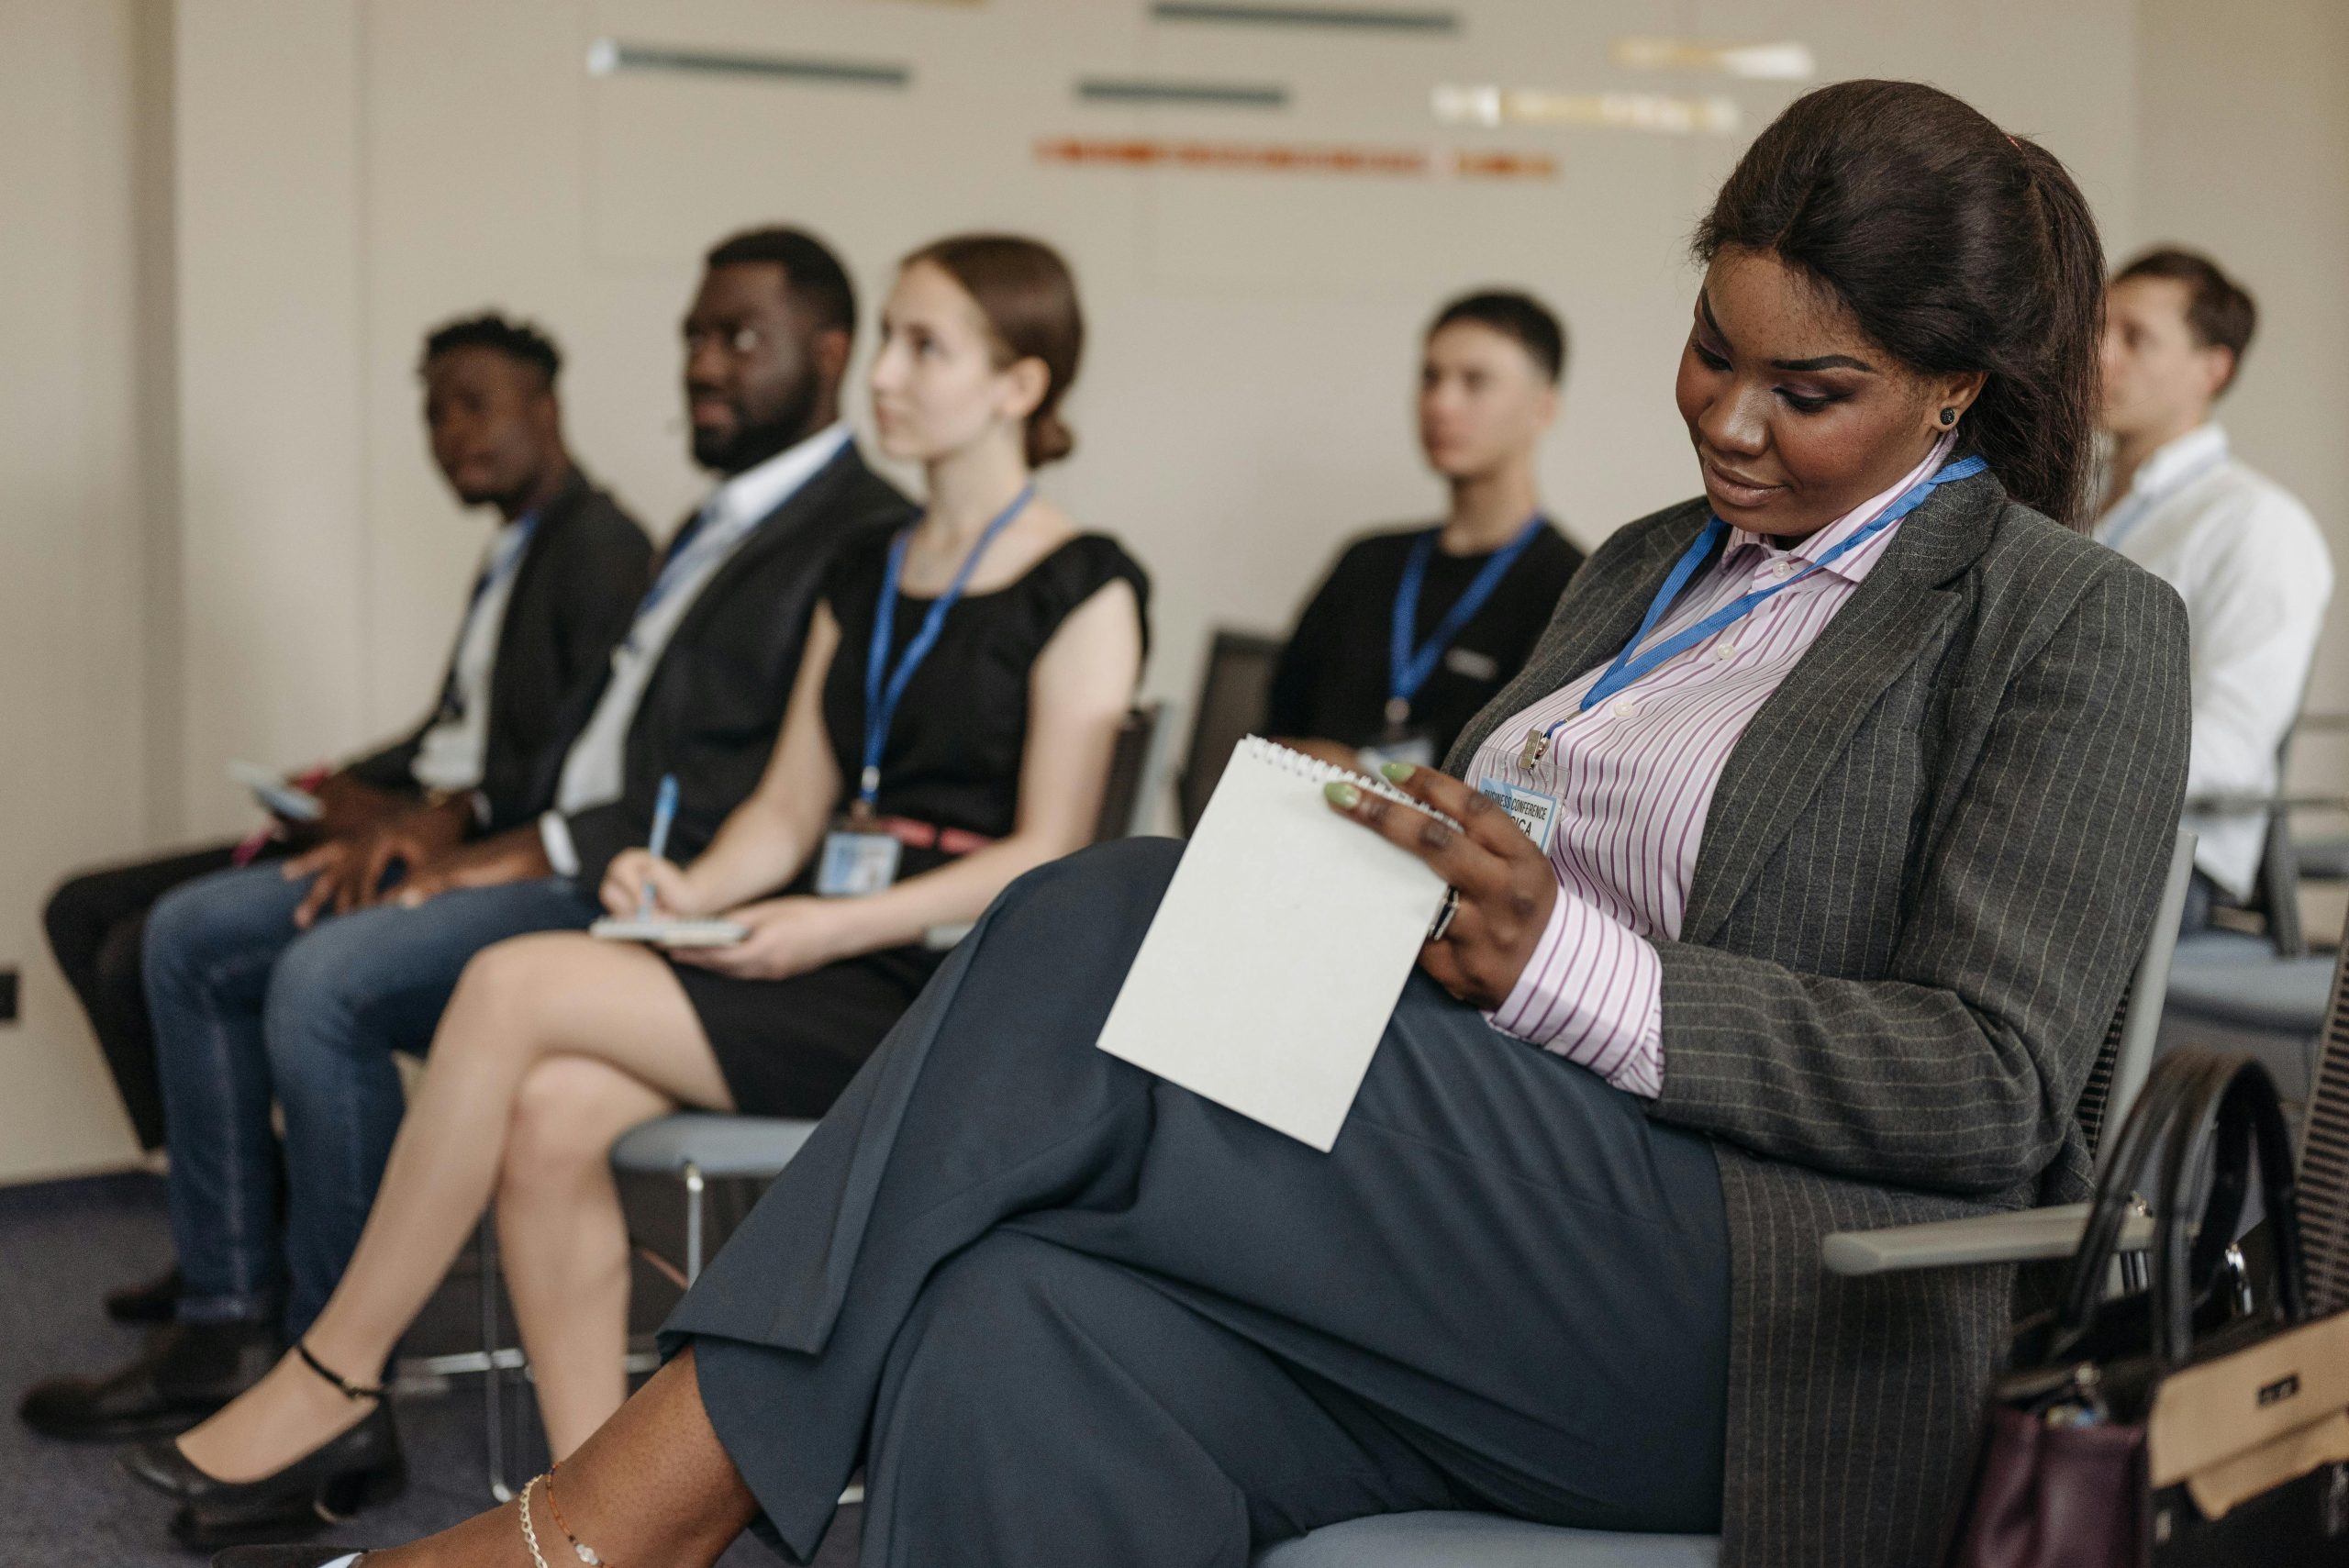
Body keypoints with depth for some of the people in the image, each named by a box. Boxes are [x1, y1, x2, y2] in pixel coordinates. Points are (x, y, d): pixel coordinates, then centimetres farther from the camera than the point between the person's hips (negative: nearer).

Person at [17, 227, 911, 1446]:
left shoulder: (869, 542, -9)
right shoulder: (715, 526, 25)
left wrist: (549, 848, -18)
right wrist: (449, 835, 2)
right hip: (550, 856, 10)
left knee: (326, 979, -29)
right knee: (193, 935, 3)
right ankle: (229, 1326, 3)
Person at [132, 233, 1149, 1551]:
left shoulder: (1082, 589, -4)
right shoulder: (867, 576, 19)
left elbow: (1046, 861, -10)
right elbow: (791, 810, 16)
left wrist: (835, 925, -18)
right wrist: (691, 890, -5)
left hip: (942, 995, -7)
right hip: (816, 962, 7)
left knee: (517, 984, -21)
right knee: (549, 1116, -23)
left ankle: (335, 1381, -9)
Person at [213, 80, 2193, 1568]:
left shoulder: (2080, 629, 4)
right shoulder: (1645, 567, 26)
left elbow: (1992, 1088, -8)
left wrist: (1563, 963, -19)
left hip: (1784, 1326, -6)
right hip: (1484, 1276, 6)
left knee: (1110, 935, -25)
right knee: (1032, 1344, -29)